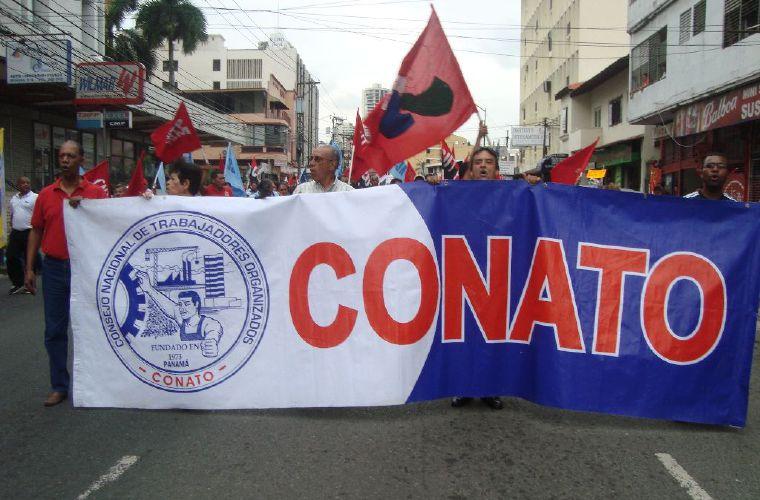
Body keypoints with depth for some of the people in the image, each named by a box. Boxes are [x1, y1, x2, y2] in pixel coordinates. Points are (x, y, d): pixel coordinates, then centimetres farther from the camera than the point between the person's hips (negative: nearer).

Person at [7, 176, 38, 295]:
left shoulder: (35, 198, -5)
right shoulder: (14, 198, 16)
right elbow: (11, 215, 23)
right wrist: (12, 229, 16)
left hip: (29, 233, -6)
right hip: (15, 233, 6)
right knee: (11, 258, 3)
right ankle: (18, 284, 15)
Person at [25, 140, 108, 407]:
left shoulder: (96, 192, 0)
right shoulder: (45, 195, 6)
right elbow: (36, 231, 9)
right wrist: (29, 268, 4)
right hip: (54, 268, 2)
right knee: (55, 330, 6)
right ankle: (59, 386, 18)